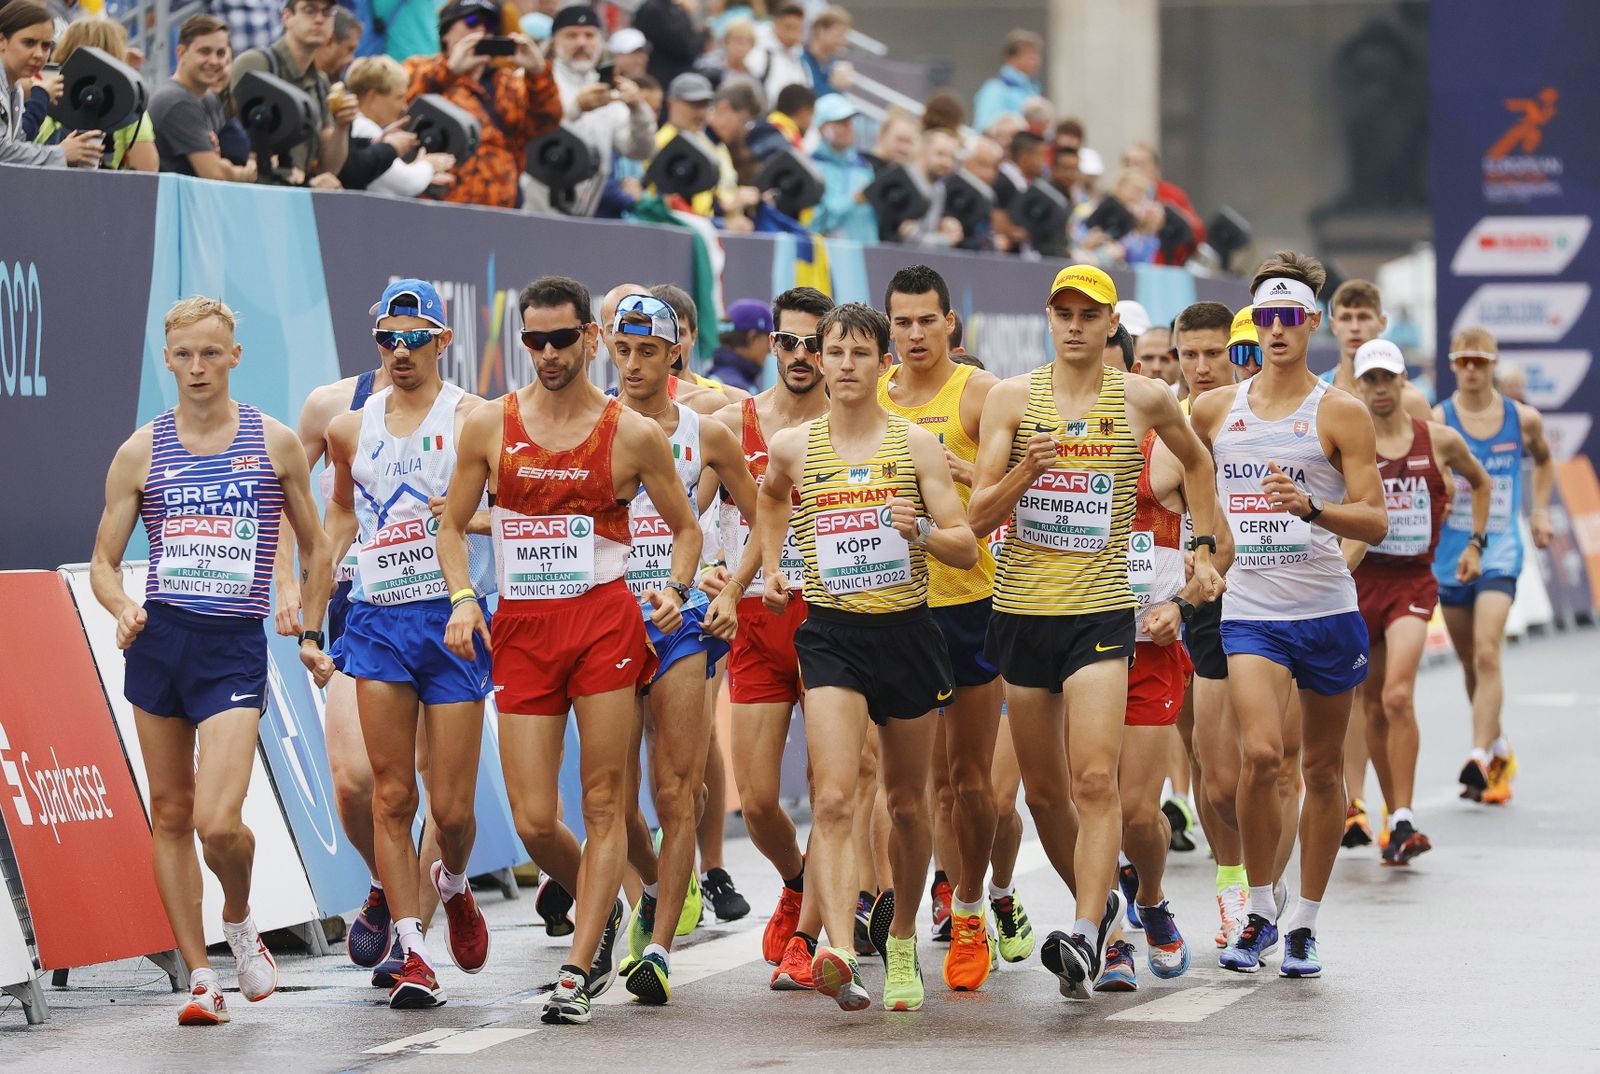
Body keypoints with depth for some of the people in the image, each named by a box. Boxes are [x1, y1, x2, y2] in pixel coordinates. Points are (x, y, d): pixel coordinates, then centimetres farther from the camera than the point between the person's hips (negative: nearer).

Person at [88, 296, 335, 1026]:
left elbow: (315, 547, 16)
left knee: (218, 822, -16)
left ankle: (239, 923, 15)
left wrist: (311, 635, 13)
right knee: (171, 815, 6)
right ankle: (200, 977, 15)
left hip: (236, 645, -2)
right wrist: (122, 609, -13)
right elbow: (104, 561, 8)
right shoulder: (140, 453, 5)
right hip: (159, 639, 2)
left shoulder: (274, 444, 4)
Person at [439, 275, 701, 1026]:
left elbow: (686, 527, 11)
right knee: (533, 822, -2)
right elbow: (452, 524, 14)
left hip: (604, 619, -2)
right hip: (520, 630, 2)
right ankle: (602, 912, 27)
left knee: (603, 805, -4)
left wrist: (676, 590, -8)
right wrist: (462, 597, -2)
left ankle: (577, 973, 1)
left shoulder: (633, 435, 2)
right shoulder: (490, 426, 6)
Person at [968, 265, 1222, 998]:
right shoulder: (1011, 399, 2)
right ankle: (1100, 901, 32)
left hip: (1100, 611, -2)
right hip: (1022, 609, 2)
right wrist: (1023, 474, -19)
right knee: (1043, 791, 10)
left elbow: (1195, 461, 25)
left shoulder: (1143, 401, 3)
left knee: (1094, 781, -16)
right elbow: (979, 515, -1)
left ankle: (1086, 938, -23)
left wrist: (1204, 545, 18)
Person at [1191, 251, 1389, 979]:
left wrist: (1310, 507, -22)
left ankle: (1305, 924, 20)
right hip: (1250, 611, 1)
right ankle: (1258, 911, -2)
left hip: (1327, 610, 0)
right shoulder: (1213, 410, 7)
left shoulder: (1339, 413, -1)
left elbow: (1376, 521, -7)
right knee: (1261, 754, -18)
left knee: (1321, 768, 7)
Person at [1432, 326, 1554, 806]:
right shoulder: (1437, 420, -4)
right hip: (1450, 551, 1)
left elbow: (1543, 461, 23)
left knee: (1487, 653, -19)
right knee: (1471, 663, 12)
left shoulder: (1523, 419, 2)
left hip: (1499, 550, -1)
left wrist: (1540, 510, 12)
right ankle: (1500, 750, 32)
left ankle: (1480, 760, -25)